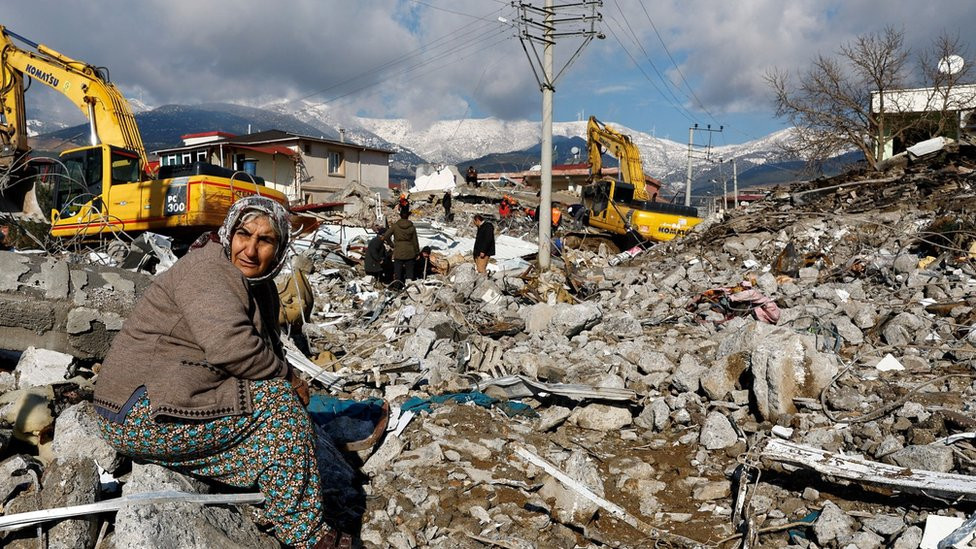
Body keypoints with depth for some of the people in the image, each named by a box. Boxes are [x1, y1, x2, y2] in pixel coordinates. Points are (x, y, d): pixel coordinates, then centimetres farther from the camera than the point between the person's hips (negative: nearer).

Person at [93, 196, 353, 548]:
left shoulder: (259, 285, 12)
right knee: (278, 402, -16)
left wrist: (285, 378, -7)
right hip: (141, 414, -9)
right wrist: (286, 378, -16)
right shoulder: (208, 270, -17)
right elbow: (231, 345, -30)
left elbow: (270, 350, 14)